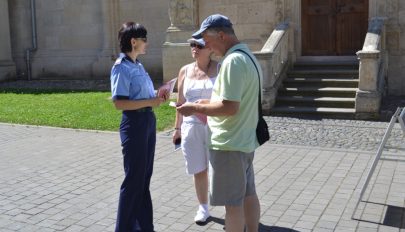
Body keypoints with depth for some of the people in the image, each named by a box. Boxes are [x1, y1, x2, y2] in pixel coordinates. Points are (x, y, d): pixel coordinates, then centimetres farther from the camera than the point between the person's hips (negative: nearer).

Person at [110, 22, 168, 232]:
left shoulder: (138, 65, 13)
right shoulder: (121, 67, -13)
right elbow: (119, 103, -20)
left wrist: (157, 97, 2)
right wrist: (150, 102, -19)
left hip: (148, 121, 9)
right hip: (134, 123, -9)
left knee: (144, 178, 16)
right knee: (134, 179, 1)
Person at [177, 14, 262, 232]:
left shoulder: (233, 61, -21)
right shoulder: (248, 56, 11)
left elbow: (230, 108, -26)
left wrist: (195, 108, -15)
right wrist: (207, 103, 10)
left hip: (229, 144, -10)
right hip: (245, 140, 10)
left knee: (232, 202, 2)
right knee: (248, 195, 18)